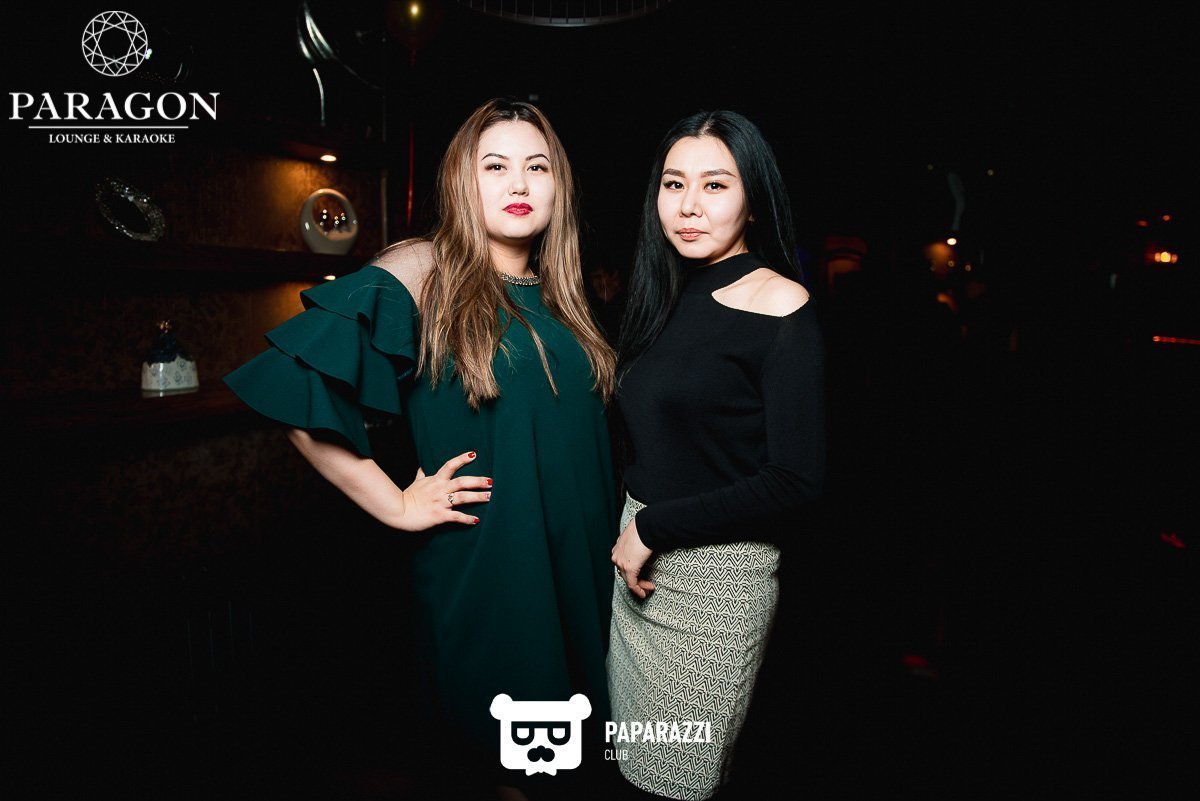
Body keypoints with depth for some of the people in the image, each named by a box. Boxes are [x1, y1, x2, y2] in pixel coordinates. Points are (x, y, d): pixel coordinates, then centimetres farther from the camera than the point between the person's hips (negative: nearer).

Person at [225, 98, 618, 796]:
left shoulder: (560, 293, 7)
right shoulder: (421, 275, -11)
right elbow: (293, 389, -17)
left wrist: (610, 536, 6)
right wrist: (396, 504, -15)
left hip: (580, 560, 6)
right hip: (478, 564, -5)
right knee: (489, 739, 12)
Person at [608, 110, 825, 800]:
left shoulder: (782, 309, -14)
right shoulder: (667, 298, 6)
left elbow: (796, 483, -19)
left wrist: (654, 525, -15)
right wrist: (630, 529, 3)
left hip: (717, 575, -6)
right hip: (642, 562, 6)